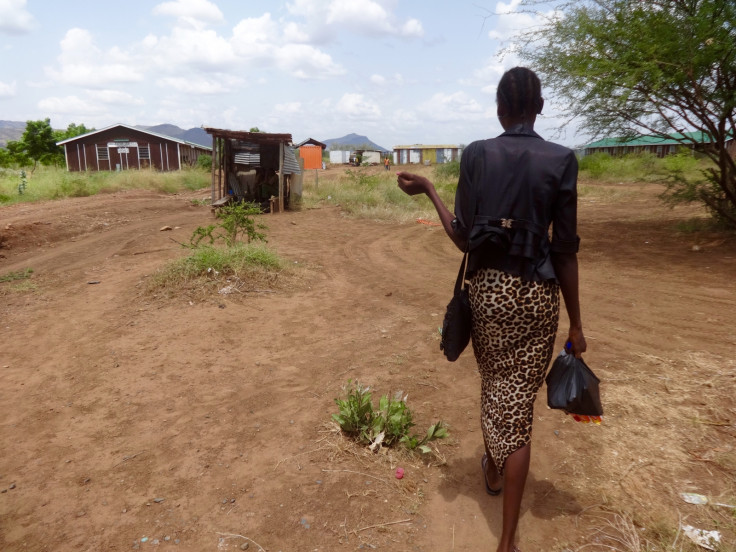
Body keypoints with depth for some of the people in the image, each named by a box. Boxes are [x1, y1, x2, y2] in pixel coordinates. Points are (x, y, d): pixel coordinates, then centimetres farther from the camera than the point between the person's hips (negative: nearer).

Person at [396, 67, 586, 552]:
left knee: (493, 384, 26)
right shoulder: (561, 160, -6)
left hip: (488, 288, 2)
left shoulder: (476, 155, -4)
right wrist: (576, 323, 2)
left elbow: (463, 238, -4)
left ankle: (493, 470, 51)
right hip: (537, 294, -1)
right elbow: (565, 250, -7)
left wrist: (428, 190, 9)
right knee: (519, 404, 6)